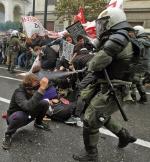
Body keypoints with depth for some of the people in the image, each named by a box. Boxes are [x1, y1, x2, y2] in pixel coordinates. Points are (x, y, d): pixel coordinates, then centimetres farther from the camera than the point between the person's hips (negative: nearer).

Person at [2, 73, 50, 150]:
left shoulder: (32, 90, -12)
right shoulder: (19, 93, -34)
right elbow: (28, 106, -54)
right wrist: (41, 89, -60)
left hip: (28, 115, 7)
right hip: (15, 117, -6)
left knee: (45, 103, -12)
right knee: (19, 115, -44)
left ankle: (38, 123, 16)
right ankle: (8, 134, -11)